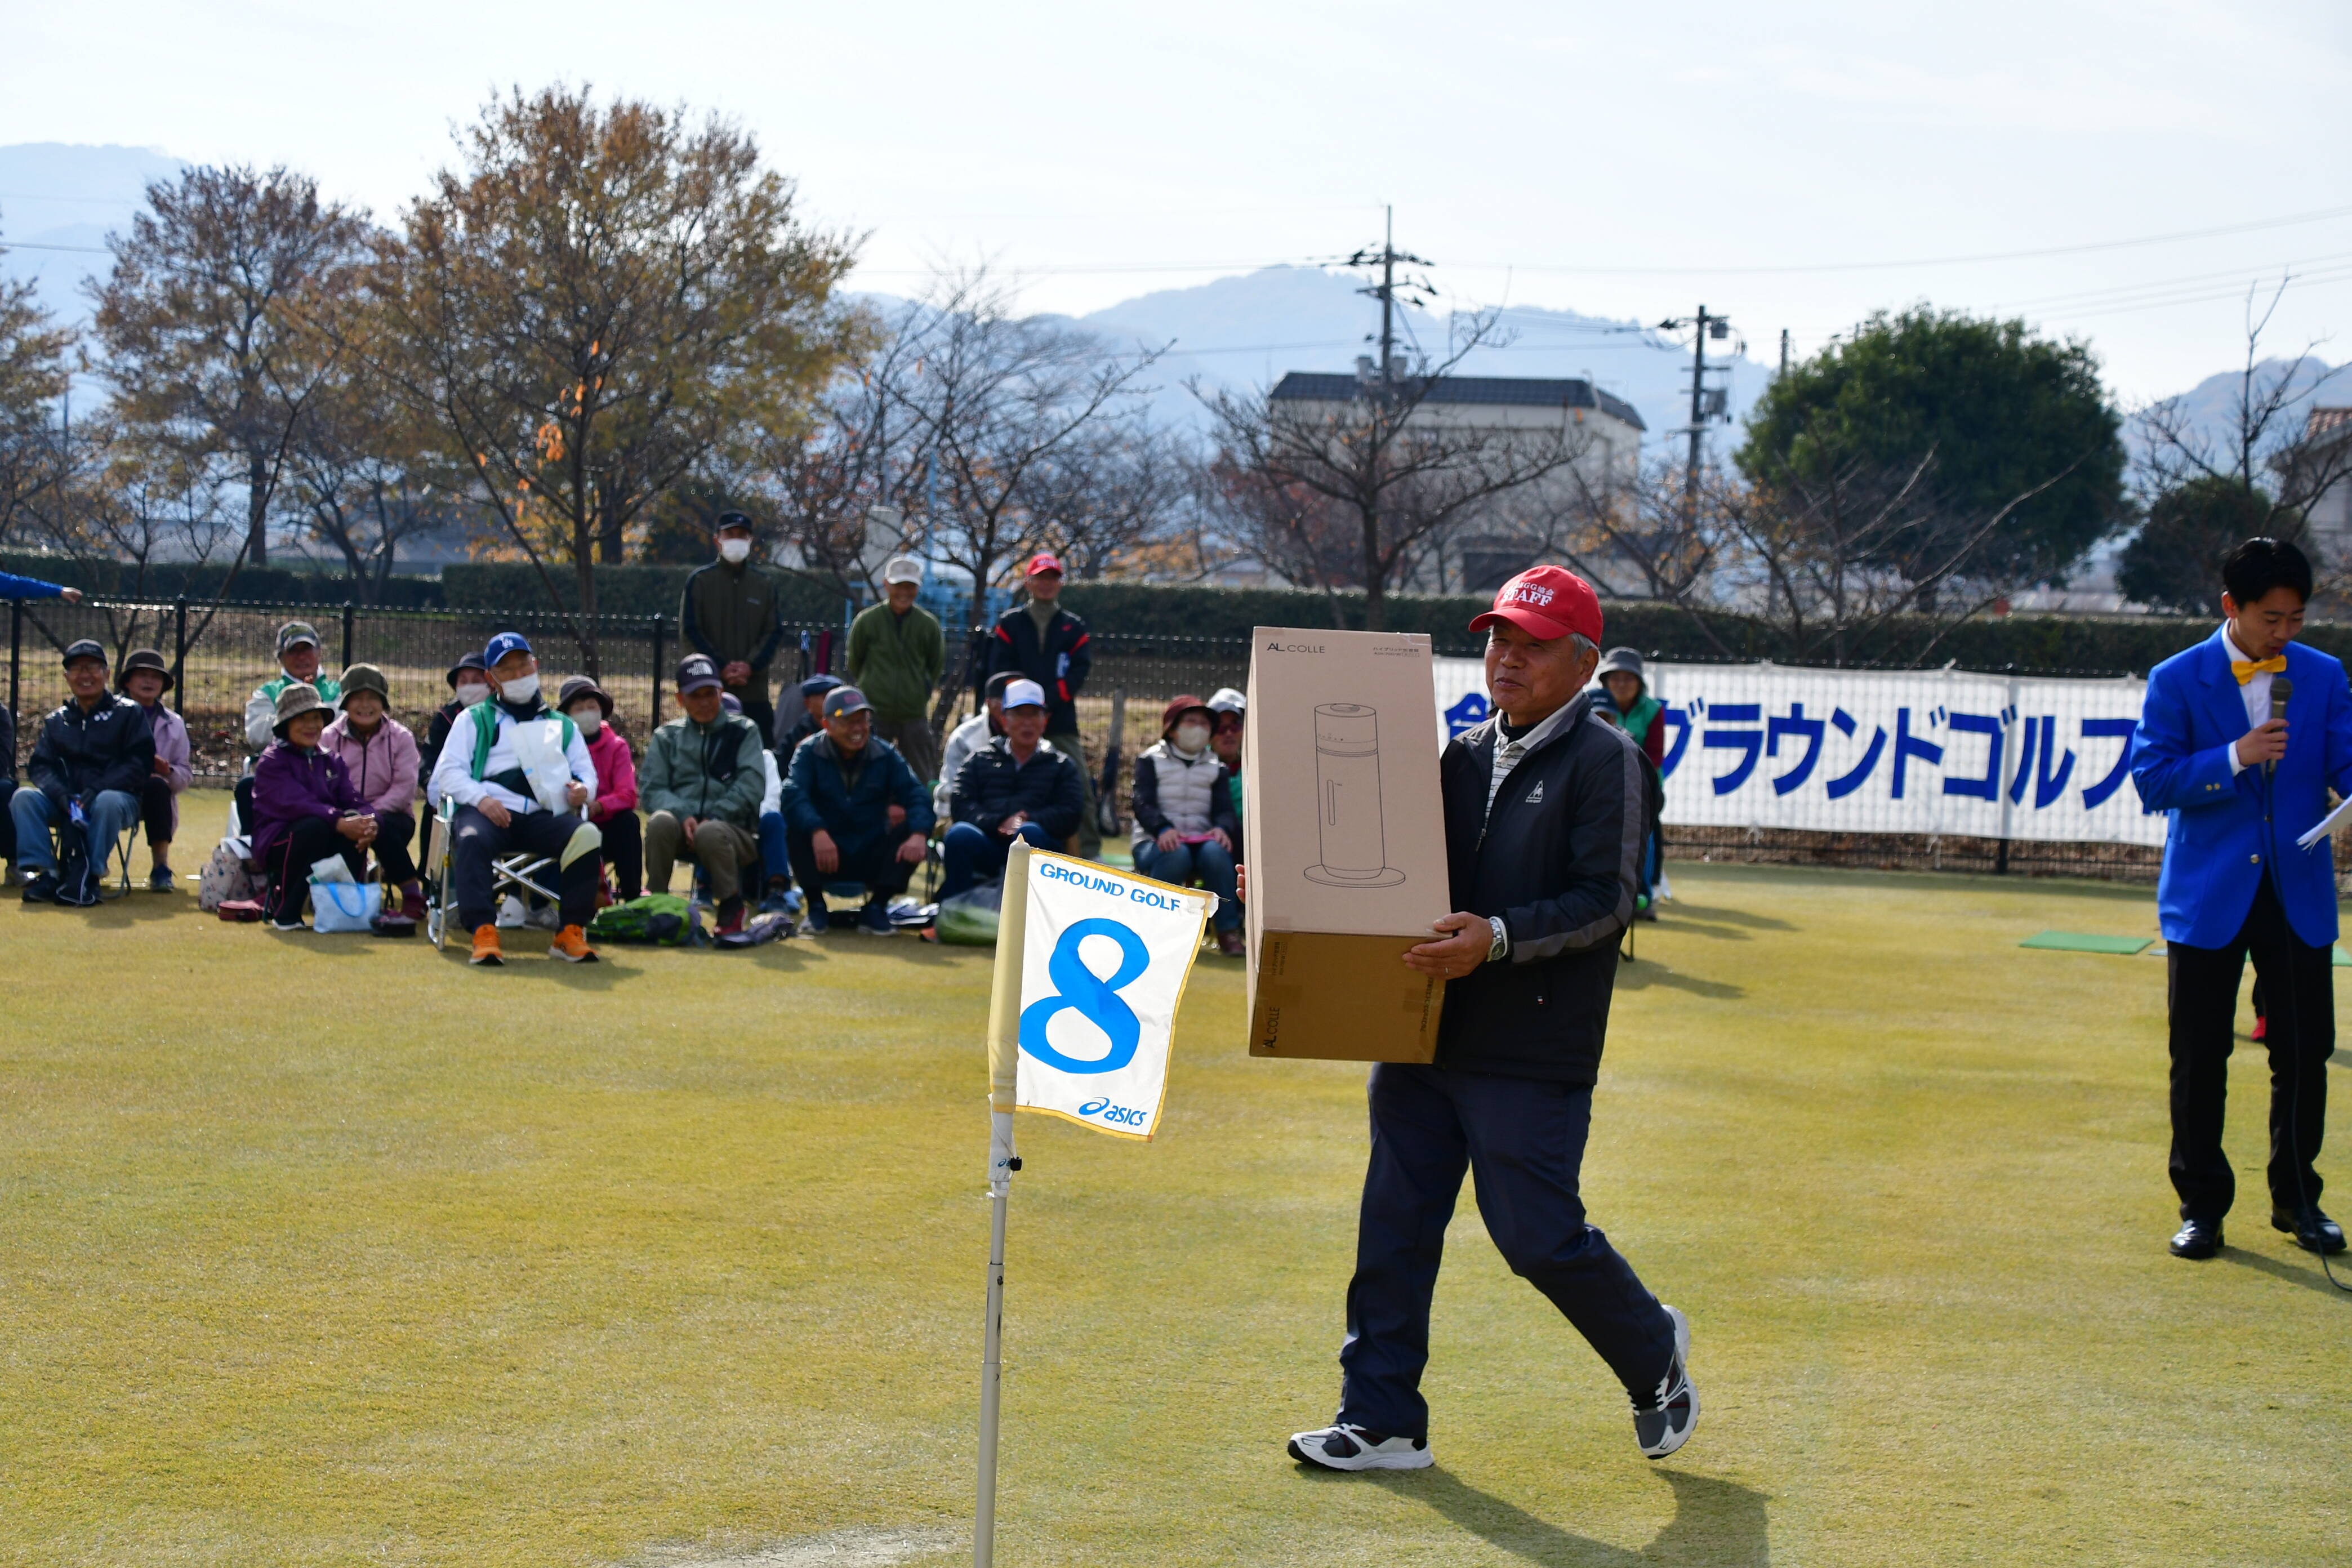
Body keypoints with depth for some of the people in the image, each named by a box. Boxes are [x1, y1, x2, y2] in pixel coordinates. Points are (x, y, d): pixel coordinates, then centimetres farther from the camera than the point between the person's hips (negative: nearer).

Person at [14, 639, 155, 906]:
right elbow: (39, 766, 6)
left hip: (120, 797, -4)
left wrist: (97, 790, -20)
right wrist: (61, 795, -16)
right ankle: (44, 873, -29)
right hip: (65, 802, 4)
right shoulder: (56, 721, 14)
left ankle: (88, 877, -33)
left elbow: (141, 764, -7)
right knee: (23, 797, -22)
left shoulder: (128, 712, 3)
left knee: (108, 802, -38)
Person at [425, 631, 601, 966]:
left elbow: (587, 775, 22)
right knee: (471, 840, -38)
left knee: (586, 836, -31)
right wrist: (481, 798, -11)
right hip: (487, 811, -1)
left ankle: (571, 933, -27)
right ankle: (484, 934, -44)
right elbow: (448, 772, 10)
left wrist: (582, 790, -5)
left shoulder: (563, 726, 30)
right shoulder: (474, 720, 23)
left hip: (544, 816, 2)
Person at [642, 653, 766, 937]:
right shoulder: (666, 736, 15)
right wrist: (683, 816, -17)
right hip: (682, 830, 2)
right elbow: (652, 789, 3)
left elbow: (750, 786, -3)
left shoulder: (743, 731, 10)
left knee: (710, 833, -37)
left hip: (734, 831, -2)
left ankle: (731, 909, -16)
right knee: (661, 821, -33)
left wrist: (712, 818, -16)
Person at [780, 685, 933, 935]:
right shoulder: (810, 752, -3)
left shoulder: (886, 755, 3)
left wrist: (918, 835, -30)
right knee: (796, 826, -29)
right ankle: (816, 906, -11)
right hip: (824, 856, -2)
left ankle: (875, 909, -9)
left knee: (909, 830, -23)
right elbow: (793, 795, -20)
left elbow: (915, 796, -8)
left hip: (872, 858, 2)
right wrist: (818, 832, -39)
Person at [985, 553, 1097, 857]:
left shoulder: (1074, 628, 12)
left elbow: (1079, 671, 0)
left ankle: (1089, 853, -5)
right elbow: (1001, 671, 3)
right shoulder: (1009, 623, 11)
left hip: (1062, 724, 0)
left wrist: (1047, 701, -13)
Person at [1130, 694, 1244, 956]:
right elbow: (1143, 804, -7)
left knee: (1216, 852, -34)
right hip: (1156, 841, -3)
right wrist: (1163, 829, -28)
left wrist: (1223, 829, -21)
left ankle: (1228, 932, -27)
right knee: (1177, 855, -39)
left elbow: (1225, 809, 5)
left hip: (1201, 839, 3)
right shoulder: (1151, 761, 8)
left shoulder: (1215, 768, 18)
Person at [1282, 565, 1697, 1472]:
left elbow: (1605, 902, -15)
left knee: (1539, 1235, -4)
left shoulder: (1602, 759, -6)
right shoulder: (1468, 755, 16)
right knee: (1395, 1226, 5)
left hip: (1534, 1051, -7)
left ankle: (1654, 1356, 22)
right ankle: (1382, 1421, 14)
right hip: (1425, 1032, 7)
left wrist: (1499, 938, -27)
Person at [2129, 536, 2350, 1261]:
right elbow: (2152, 779, -8)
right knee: (2199, 1060, 3)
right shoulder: (2177, 681, -2)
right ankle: (2202, 1206, 15)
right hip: (2208, 896, -2)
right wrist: (2235, 758, -19)